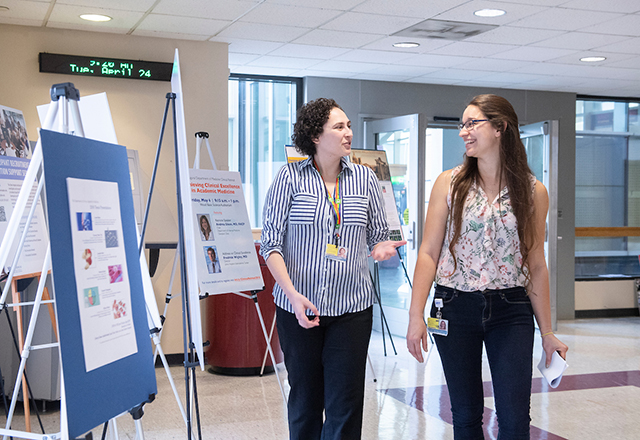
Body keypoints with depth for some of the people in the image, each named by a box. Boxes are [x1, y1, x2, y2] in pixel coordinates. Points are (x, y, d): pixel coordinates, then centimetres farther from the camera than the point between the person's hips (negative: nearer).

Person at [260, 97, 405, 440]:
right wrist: (292, 293, -18)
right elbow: (271, 243, -5)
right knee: (304, 398, 9)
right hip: (298, 305, -1)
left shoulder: (364, 178, 7)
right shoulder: (290, 177, -2)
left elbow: (378, 236, 14)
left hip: (351, 307, 2)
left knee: (345, 403, 1)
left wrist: (381, 247, -11)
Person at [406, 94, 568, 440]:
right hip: (456, 309, 0)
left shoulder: (533, 191, 2)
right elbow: (428, 252, -1)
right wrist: (416, 315, -8)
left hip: (511, 311, 0)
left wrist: (547, 332, 7)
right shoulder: (449, 183, 1)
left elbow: (536, 266, 6)